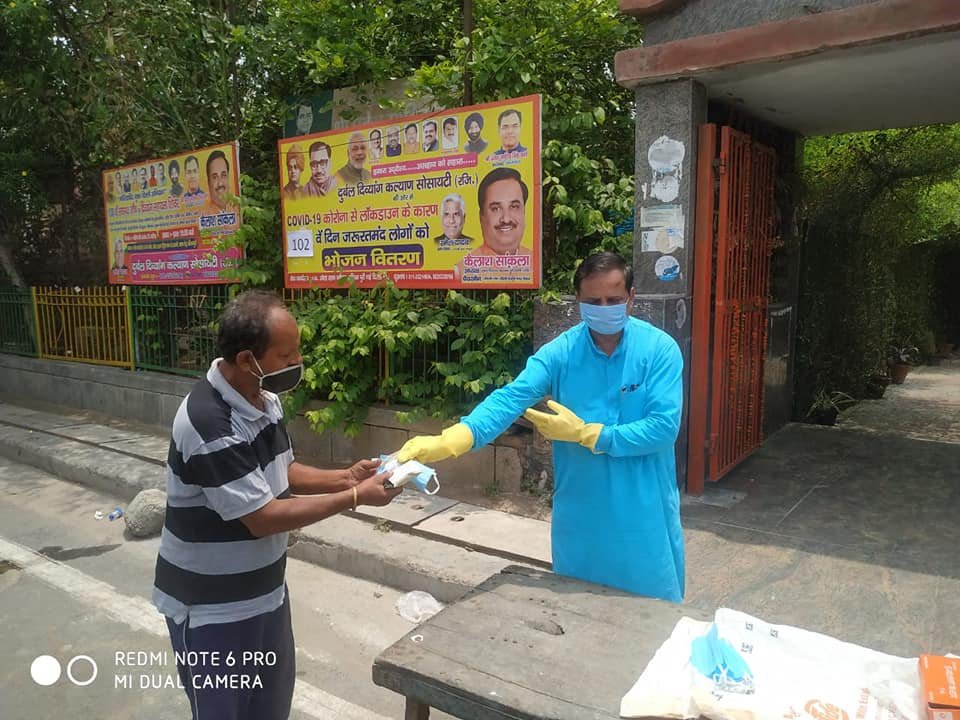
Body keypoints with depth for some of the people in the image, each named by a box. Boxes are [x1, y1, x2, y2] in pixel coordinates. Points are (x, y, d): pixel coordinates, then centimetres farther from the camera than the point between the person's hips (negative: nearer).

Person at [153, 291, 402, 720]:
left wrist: (344, 477, -5)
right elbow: (263, 518, -27)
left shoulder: (264, 399, -3)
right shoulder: (208, 425, -30)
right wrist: (354, 498, -22)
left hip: (262, 590, 8)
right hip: (212, 605, -7)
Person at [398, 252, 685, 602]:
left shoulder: (660, 349, -12)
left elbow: (663, 428, -18)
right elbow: (509, 398, -21)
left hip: (643, 513, -1)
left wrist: (585, 434, -18)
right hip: (580, 511, 2)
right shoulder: (560, 351, -8)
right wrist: (446, 441, -36)